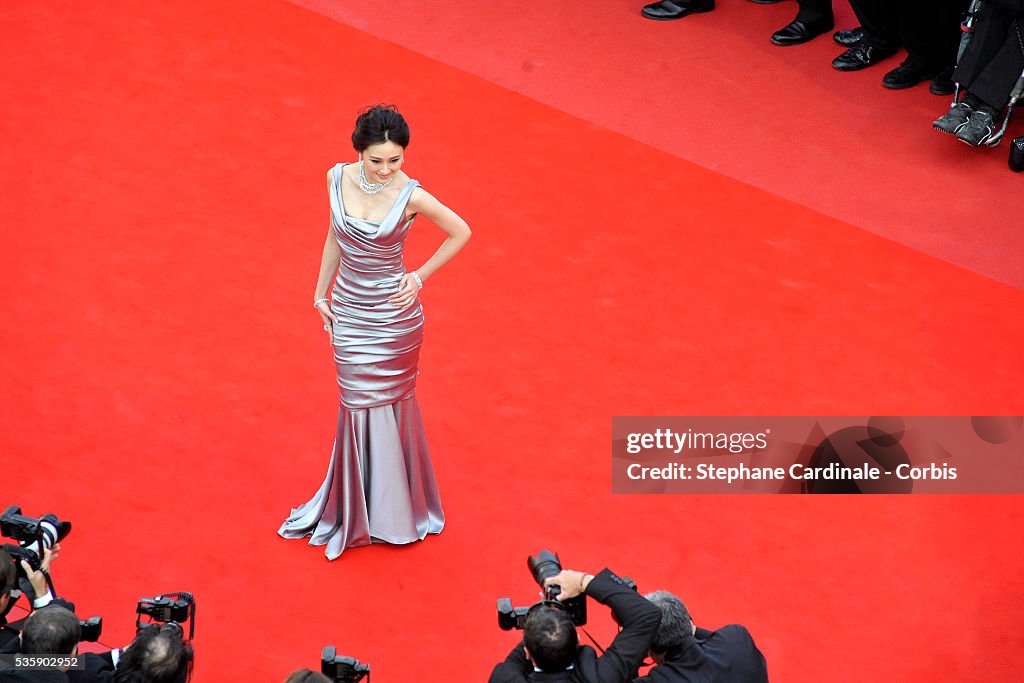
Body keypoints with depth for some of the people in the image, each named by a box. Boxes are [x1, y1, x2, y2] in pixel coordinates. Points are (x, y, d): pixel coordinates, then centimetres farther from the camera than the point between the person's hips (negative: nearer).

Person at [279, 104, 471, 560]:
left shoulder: (411, 196, -19)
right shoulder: (338, 179, -7)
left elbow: (461, 233, -4)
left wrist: (420, 276, -7)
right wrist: (321, 292, 12)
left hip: (393, 316, -4)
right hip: (348, 312, 4)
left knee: (389, 405, 7)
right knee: (359, 406, 12)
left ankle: (393, 509, 23)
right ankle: (357, 509, 26)